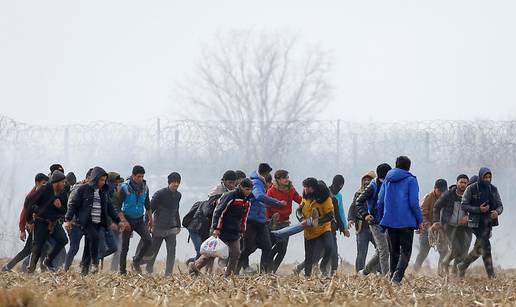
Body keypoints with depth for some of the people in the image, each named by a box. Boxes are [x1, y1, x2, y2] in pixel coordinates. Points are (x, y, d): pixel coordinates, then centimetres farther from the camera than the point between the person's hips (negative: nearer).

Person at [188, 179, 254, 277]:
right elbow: (218, 212, -18)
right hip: (221, 231, -7)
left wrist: (242, 231, 19)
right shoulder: (230, 196, -16)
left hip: (235, 232, 7)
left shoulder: (247, 201, 9)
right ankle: (194, 266, 14)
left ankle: (228, 275, 2)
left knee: (236, 254, -6)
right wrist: (216, 228, -21)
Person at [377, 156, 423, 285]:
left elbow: (380, 201, 9)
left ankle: (393, 277, 10)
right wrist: (420, 220, -2)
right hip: (406, 221, -4)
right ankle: (397, 276, -24)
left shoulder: (387, 180, 10)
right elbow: (414, 202, -10)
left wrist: (382, 218, 18)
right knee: (405, 251, -4)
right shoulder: (410, 180, -4)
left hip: (389, 221, 4)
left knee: (393, 252, 13)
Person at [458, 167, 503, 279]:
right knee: (486, 247, -14)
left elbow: (500, 205, 9)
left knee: (479, 248, 8)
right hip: (476, 223, -5)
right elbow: (464, 205, -7)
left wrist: (497, 212, -15)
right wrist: (479, 209, -19)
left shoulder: (493, 189, 6)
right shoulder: (471, 189, -7)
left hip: (488, 222, 5)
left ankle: (462, 266, 23)